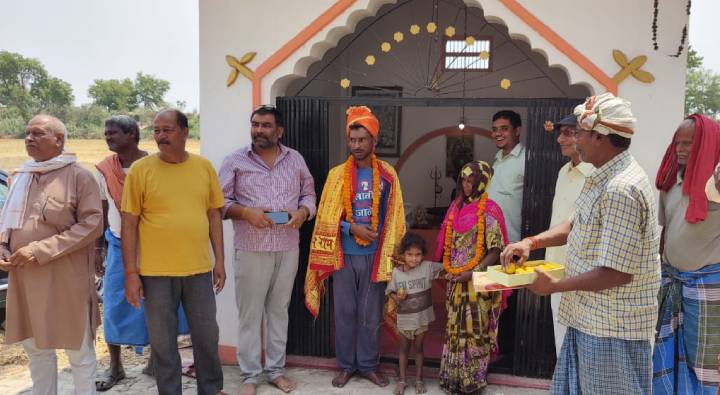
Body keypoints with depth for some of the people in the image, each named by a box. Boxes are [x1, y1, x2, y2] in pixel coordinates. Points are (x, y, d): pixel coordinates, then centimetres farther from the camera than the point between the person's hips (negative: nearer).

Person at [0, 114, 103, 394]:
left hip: (66, 280, -6)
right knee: (35, 347, 17)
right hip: (24, 279, 6)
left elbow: (92, 225, -15)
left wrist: (39, 251, -18)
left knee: (78, 350, 6)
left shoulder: (79, 177, -7)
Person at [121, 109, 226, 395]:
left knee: (207, 337, 14)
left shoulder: (204, 167, 3)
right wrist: (131, 272, -7)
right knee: (163, 342, 10)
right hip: (156, 272, -2)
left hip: (199, 269, 2)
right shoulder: (140, 169, -4)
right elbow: (129, 224, -3)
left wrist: (219, 261, 6)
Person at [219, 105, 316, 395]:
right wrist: (245, 211, -19)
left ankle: (275, 369, 27)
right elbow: (220, 202, -2)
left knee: (279, 310, 13)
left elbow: (309, 194, 12)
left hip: (288, 248, 3)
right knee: (249, 313, 4)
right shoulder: (235, 161, 0)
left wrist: (303, 211, -9)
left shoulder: (295, 159, 9)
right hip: (251, 249, -2)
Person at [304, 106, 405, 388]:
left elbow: (394, 217, 2)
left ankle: (368, 365, 25)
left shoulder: (387, 174, 1)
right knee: (344, 312, 8)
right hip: (345, 256, 0)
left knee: (371, 315, 9)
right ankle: (346, 365, 24)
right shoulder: (337, 174, -1)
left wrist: (391, 253, -2)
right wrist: (353, 228, -15)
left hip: (375, 256, 0)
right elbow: (326, 218, -1)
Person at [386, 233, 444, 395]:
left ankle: (419, 379, 29)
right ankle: (402, 379, 28)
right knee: (404, 348, 15)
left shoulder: (427, 267, -12)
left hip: (422, 317, 0)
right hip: (404, 318, 0)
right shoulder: (396, 272, -10)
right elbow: (390, 291, -1)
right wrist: (396, 298, -20)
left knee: (418, 348, 15)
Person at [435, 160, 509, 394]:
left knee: (474, 331, 4)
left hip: (477, 282, -6)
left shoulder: (489, 210, -12)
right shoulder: (456, 207, 8)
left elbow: (496, 250, -14)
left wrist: (474, 272, -19)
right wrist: (446, 268, 8)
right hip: (455, 281, 6)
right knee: (455, 330, 14)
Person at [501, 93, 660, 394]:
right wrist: (532, 242, 0)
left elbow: (618, 273, -28)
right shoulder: (603, 179, 7)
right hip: (590, 317, 10)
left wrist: (554, 286, -18)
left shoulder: (621, 190, -26)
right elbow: (576, 224, 16)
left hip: (612, 327, -9)